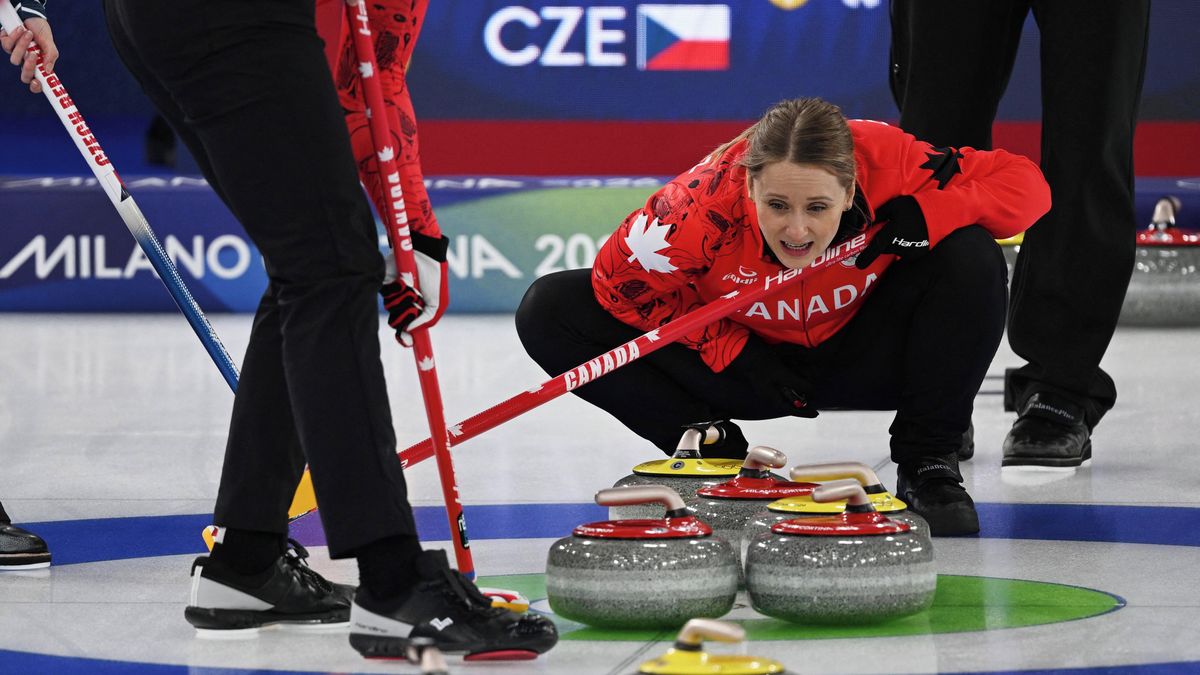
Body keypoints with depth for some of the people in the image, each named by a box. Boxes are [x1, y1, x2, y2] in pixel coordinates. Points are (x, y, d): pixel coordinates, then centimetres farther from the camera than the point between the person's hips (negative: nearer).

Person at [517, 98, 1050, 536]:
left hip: (858, 357, 0)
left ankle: (928, 462, -12)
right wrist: (735, 354, -19)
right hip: (747, 364, 0)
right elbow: (620, 278, -16)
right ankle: (713, 449, -4)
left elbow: (1024, 185, -23)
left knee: (971, 257, -30)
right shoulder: (705, 203, -33)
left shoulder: (886, 161, -32)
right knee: (549, 311, -18)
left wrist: (923, 218, -39)